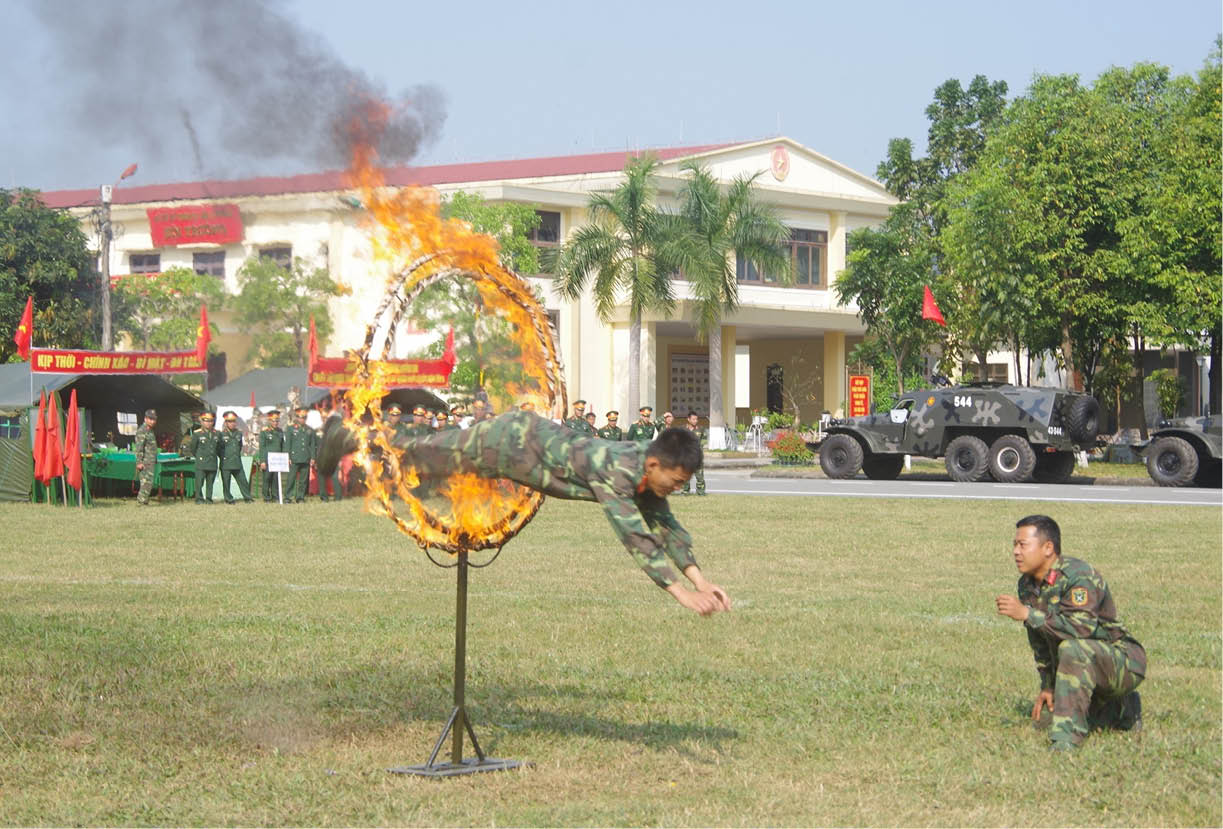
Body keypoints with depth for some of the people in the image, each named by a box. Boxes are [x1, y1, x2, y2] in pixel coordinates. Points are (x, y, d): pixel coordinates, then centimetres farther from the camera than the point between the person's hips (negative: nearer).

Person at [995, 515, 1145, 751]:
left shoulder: (1078, 576, -25)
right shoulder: (1027, 585, 2)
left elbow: (1083, 627, -39)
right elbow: (1040, 642, 14)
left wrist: (1027, 614, -38)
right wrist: (1047, 685, 11)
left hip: (1125, 663, -10)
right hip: (1086, 664, 10)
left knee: (1073, 648, -36)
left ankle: (1067, 738, -34)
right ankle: (1121, 711, 33)